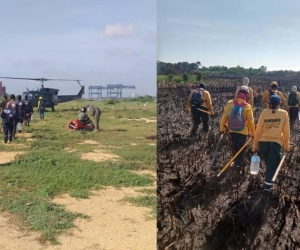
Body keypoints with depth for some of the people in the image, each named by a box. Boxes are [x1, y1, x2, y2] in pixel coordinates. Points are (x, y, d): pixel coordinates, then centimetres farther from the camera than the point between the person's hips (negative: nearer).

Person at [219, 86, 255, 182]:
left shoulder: (229, 103, -7)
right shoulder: (247, 106, -14)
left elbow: (224, 117, -1)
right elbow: (251, 122, -9)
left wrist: (222, 129, 11)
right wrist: (253, 133, 5)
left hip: (231, 131, 3)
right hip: (242, 132, -3)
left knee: (235, 150, 24)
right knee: (241, 152, 7)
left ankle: (236, 164, 44)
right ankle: (236, 172, 1)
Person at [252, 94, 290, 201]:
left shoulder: (264, 112, -2)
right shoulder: (284, 114, -3)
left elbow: (258, 130, -1)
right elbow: (286, 131, -1)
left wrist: (255, 145, 7)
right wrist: (287, 146, 11)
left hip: (263, 142, 2)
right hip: (276, 142, -2)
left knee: (269, 164, 23)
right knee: (272, 166, 1)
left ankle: (268, 182, 42)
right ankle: (266, 189, -5)